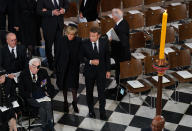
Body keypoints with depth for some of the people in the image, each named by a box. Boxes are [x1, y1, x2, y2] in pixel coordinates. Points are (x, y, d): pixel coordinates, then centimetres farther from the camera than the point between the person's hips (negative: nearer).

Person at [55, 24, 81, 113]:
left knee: (74, 86, 3)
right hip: (63, 67, 1)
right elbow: (57, 54, -4)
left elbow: (80, 55, -3)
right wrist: (56, 67, -2)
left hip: (74, 67, -1)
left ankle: (74, 103, 25)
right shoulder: (61, 41, -10)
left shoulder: (78, 41, -11)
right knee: (64, 86, 14)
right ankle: (65, 102, 33)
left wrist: (78, 65, -5)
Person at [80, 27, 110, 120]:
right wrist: (90, 62, -25)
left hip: (101, 71, 0)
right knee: (89, 92, 16)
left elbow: (107, 56, 1)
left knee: (101, 92, 4)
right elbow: (82, 57, -6)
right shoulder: (85, 43, -15)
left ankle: (102, 112, 21)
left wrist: (108, 70, 3)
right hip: (89, 71, 0)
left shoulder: (104, 41, -10)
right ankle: (91, 110, 37)